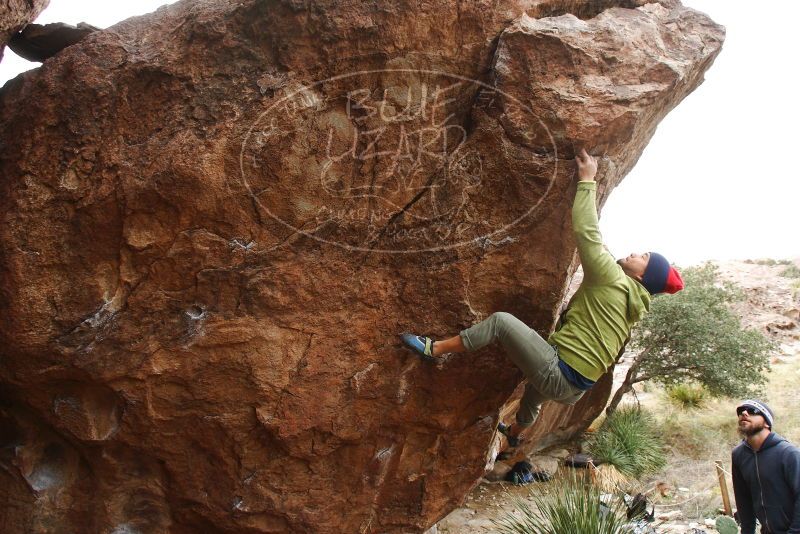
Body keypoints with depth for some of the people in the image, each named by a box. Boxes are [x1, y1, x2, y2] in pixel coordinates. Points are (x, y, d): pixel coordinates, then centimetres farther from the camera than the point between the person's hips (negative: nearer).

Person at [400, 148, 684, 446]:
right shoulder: (632, 305, 13)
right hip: (576, 389, 10)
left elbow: (586, 232, -14)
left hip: (558, 373, -10)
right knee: (533, 392, 42)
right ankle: (514, 434, 71)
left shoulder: (613, 279, -11)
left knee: (501, 321, -11)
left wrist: (587, 180, -6)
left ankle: (434, 350, -5)